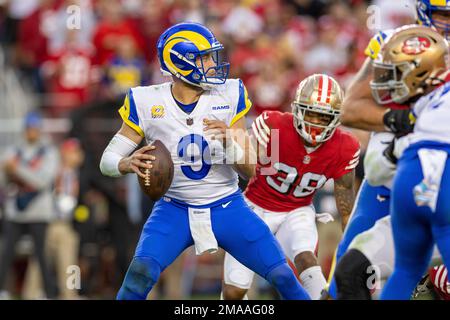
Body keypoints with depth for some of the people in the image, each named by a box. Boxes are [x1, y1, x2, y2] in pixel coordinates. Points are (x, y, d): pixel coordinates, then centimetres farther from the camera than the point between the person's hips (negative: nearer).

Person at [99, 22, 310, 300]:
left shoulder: (229, 96, -8)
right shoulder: (147, 103, -9)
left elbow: (249, 171, -7)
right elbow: (108, 160, -6)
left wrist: (230, 142, -28)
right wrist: (128, 164, -30)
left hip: (227, 207, 1)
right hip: (175, 211, -1)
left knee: (284, 277, -6)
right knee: (141, 272, -24)